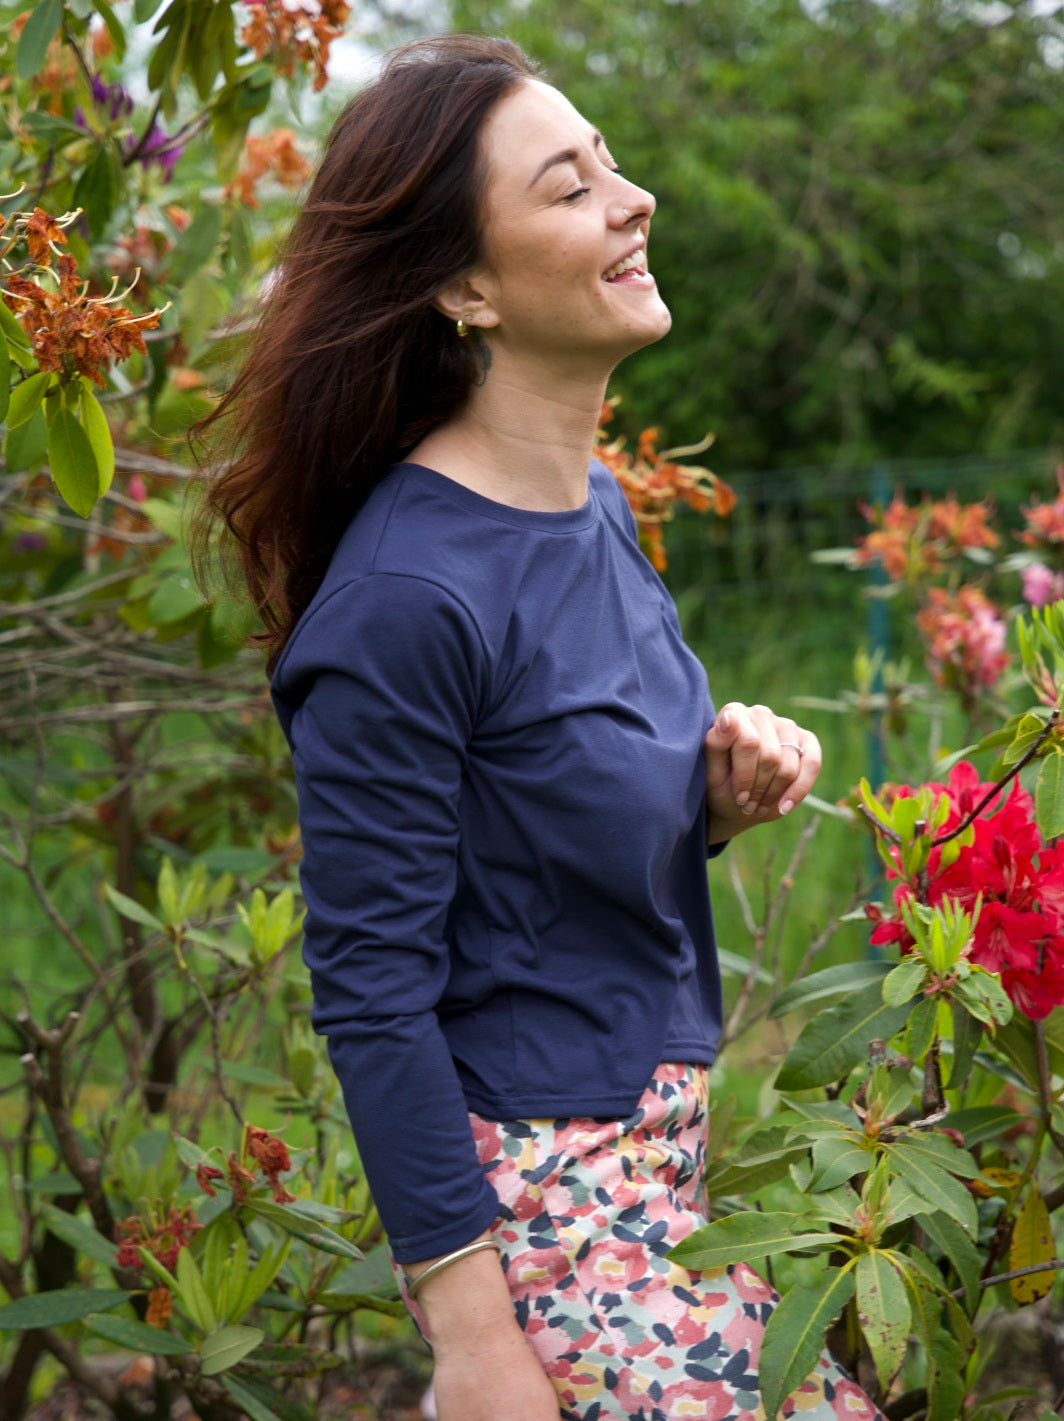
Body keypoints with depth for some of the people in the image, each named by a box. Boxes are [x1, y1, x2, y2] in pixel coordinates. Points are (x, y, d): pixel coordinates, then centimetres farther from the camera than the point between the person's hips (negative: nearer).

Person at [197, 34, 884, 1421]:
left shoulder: (599, 507, 5)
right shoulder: (404, 597, -21)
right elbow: (372, 991, -18)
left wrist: (721, 795, -3)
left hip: (678, 1135, 8)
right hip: (539, 1187, -8)